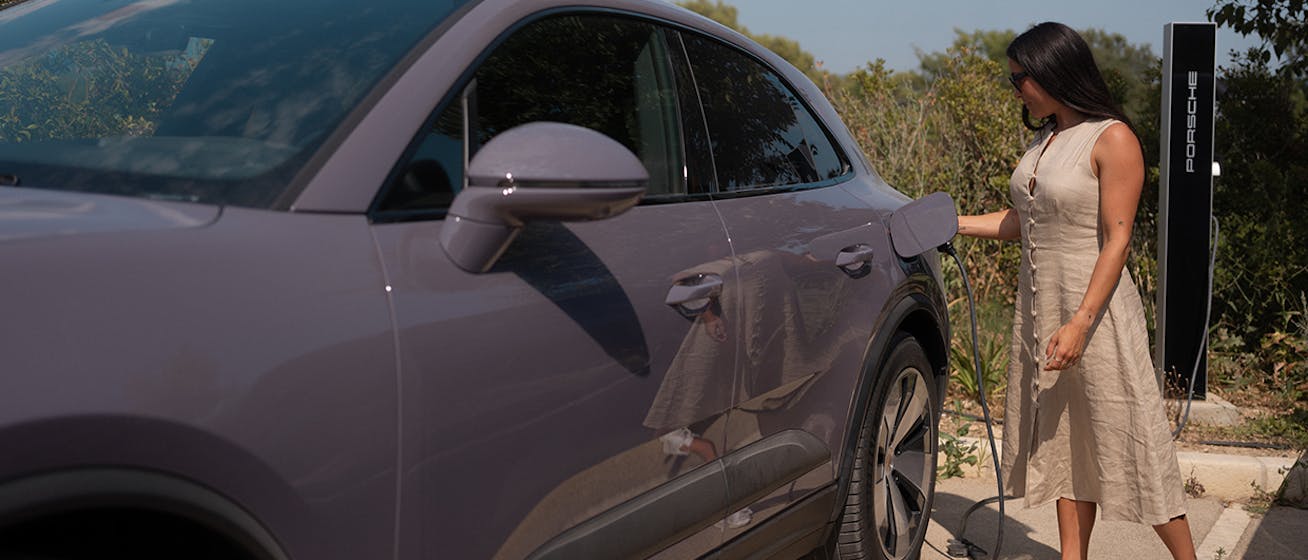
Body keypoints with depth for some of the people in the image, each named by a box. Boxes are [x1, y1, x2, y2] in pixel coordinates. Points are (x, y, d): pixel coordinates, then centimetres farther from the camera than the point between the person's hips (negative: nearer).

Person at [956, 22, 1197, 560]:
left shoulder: (1112, 140, -11)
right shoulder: (1043, 139, 11)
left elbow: (1117, 240, -16)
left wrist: (1080, 323, -22)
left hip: (1094, 311, -7)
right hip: (1039, 309, 7)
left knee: (1126, 437, -1)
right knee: (1061, 440, 11)